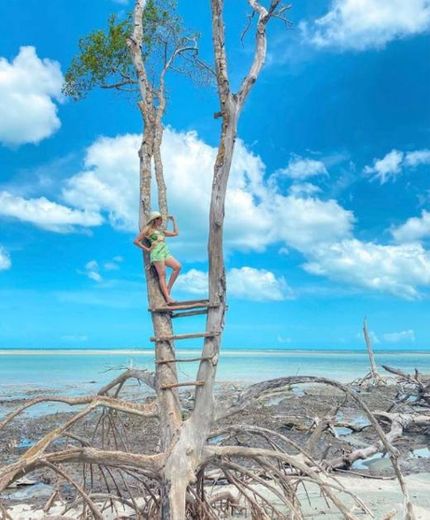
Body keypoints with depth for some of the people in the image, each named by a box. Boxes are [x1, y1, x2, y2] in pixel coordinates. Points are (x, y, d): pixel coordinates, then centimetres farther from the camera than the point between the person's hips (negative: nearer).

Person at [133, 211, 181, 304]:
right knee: (162, 274, -16)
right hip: (157, 253, -6)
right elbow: (136, 241, 4)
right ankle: (168, 298, -23)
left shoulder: (161, 230, 26)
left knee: (178, 266, -15)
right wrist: (147, 249, 0)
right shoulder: (148, 229, 8)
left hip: (166, 252, 6)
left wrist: (173, 221, 29)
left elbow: (176, 233, 29)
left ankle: (168, 288, -7)